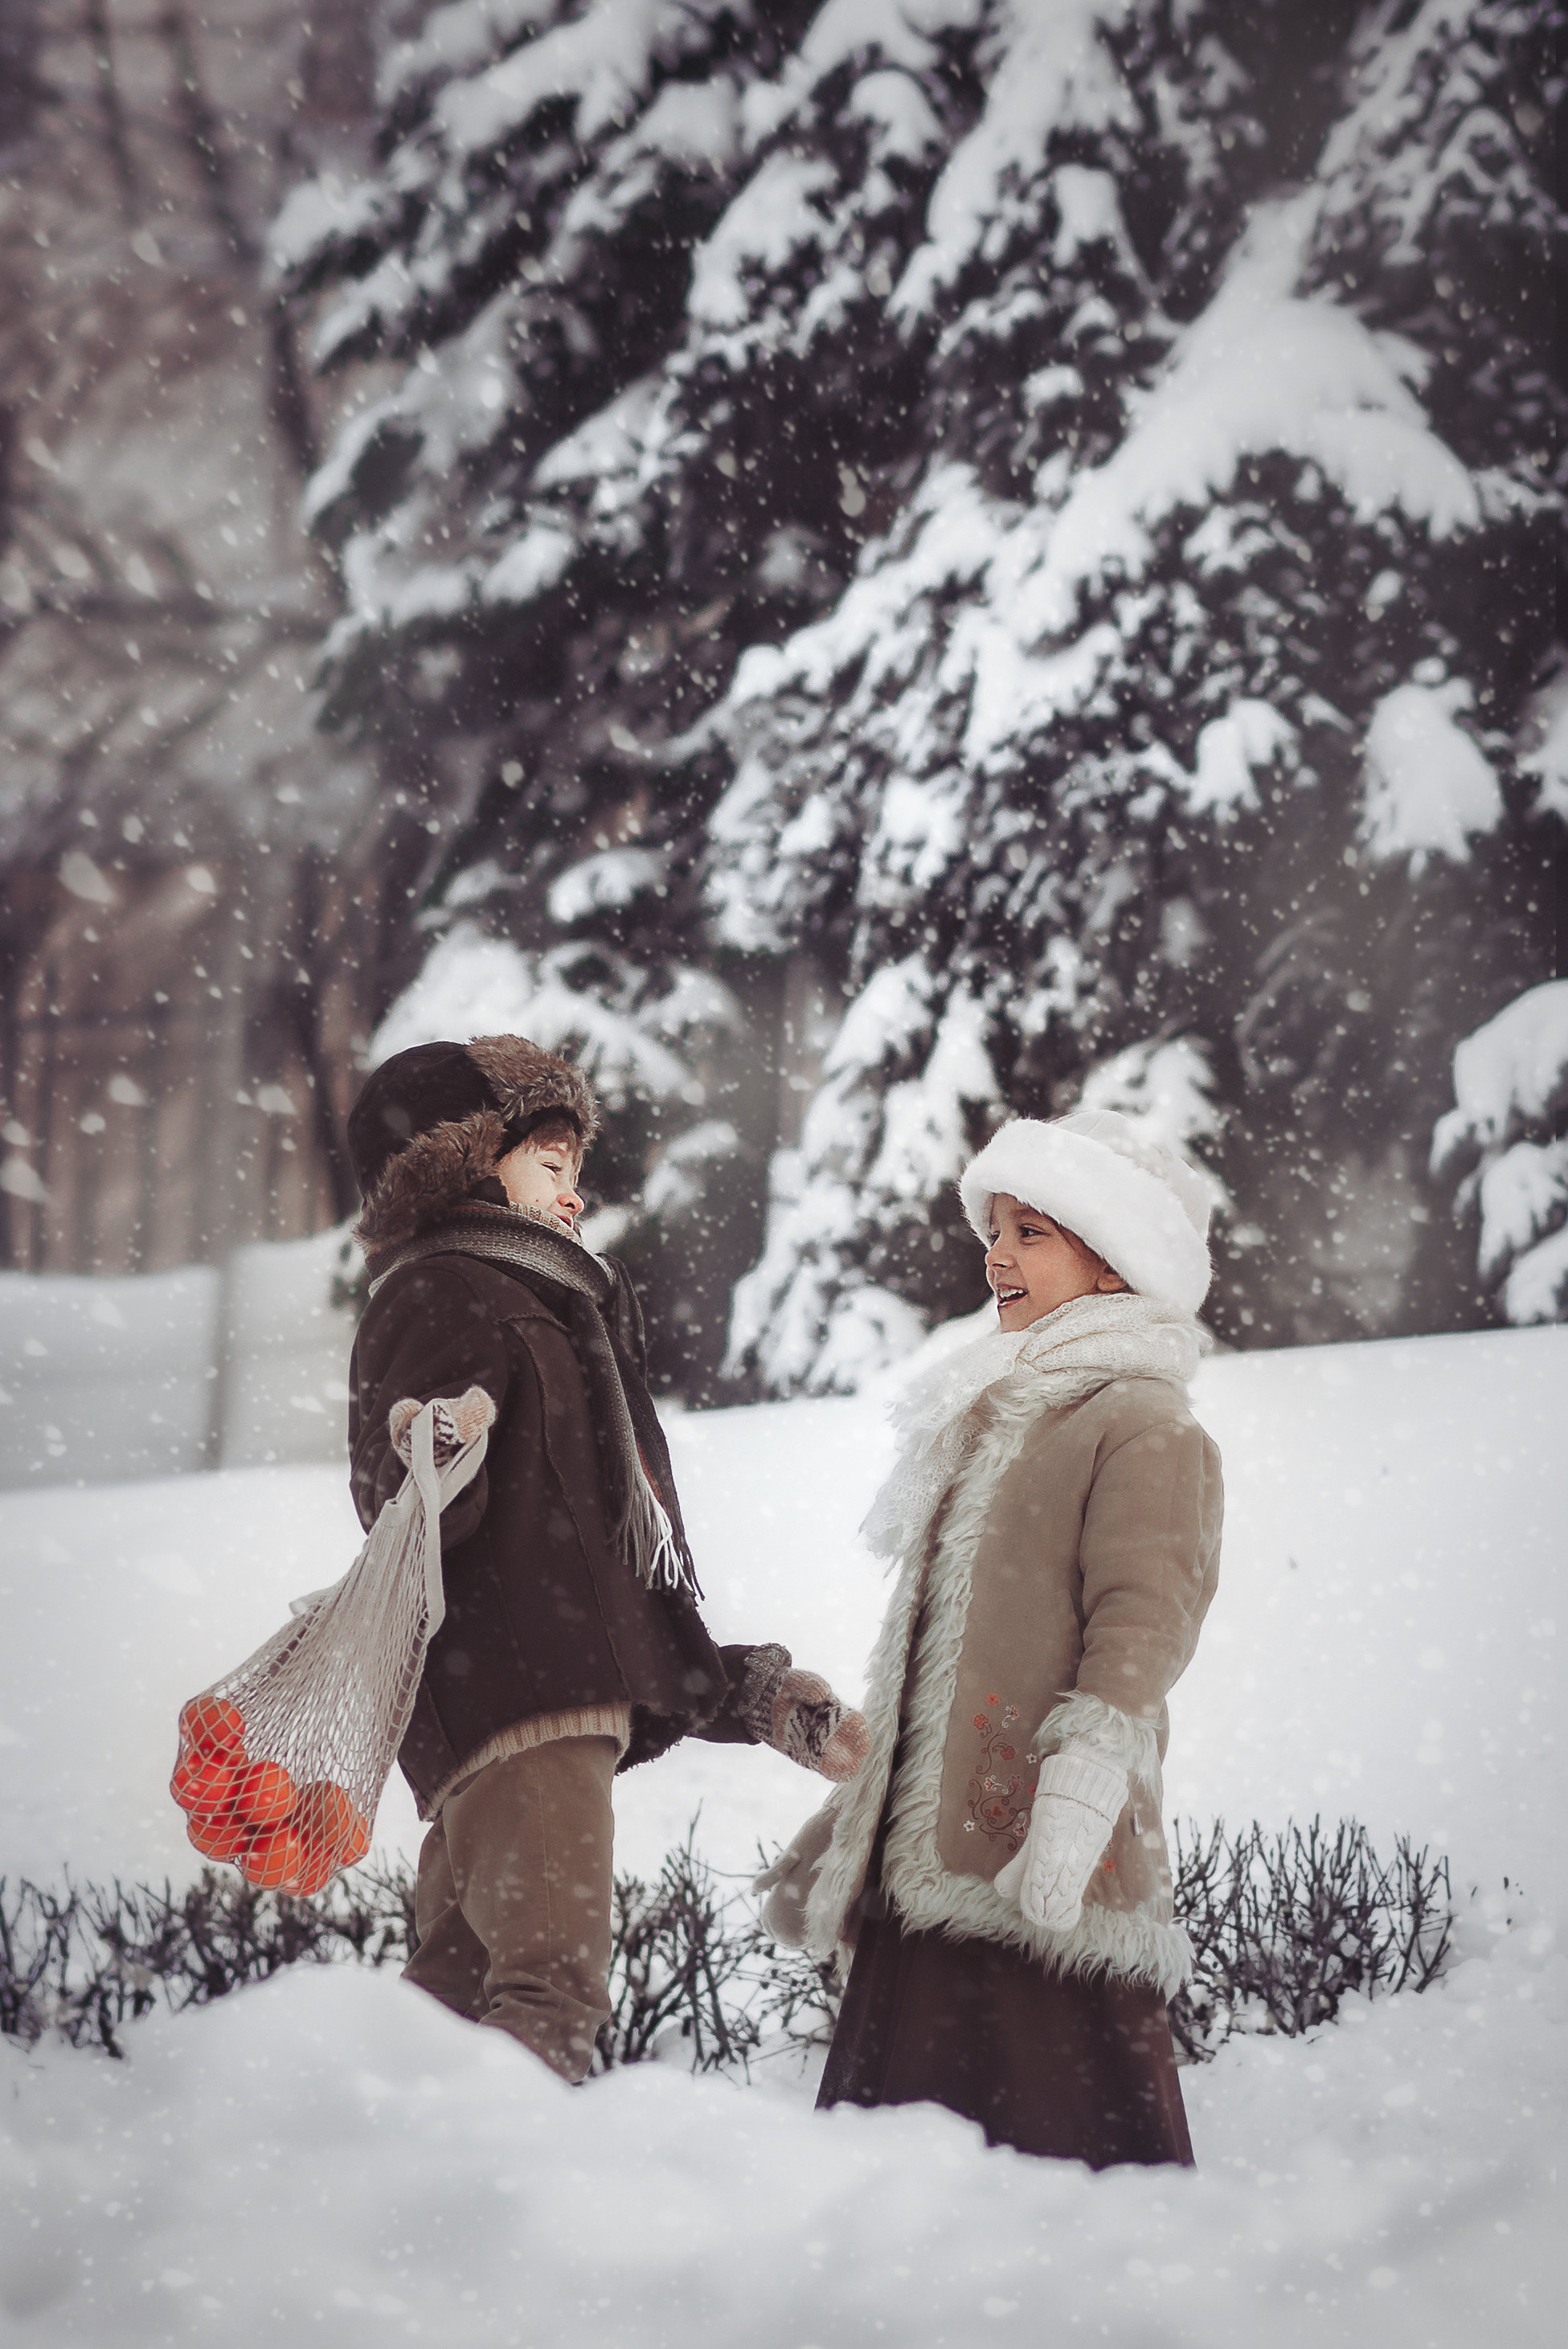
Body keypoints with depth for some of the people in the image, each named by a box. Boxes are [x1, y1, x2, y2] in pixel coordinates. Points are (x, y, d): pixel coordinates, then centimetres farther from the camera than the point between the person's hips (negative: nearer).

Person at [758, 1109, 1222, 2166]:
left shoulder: (1145, 1429, -3)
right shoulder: (990, 1421, 24)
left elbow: (1145, 1621, -15)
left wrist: (1082, 1782, -26)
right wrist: (855, 1813, 27)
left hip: (1043, 1877, -9)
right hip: (926, 1860, 9)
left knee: (1060, 2127, -12)